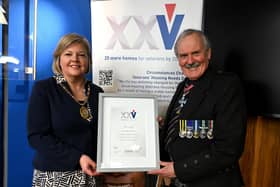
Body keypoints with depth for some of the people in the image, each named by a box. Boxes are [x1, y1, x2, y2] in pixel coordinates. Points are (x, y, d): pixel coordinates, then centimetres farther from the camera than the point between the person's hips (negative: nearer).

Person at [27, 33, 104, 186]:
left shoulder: (97, 92, 4)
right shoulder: (43, 89, -7)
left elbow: (101, 135, 9)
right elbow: (37, 136, -13)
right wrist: (77, 158, -20)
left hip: (91, 174, 4)